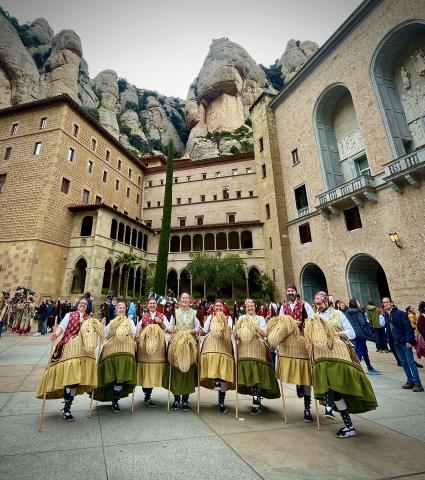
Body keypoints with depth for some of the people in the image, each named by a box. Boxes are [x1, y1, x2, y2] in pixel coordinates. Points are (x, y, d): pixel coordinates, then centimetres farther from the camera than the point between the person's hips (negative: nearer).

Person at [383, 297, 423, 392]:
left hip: (404, 341, -5)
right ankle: (410, 381, 26)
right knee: (403, 363, 14)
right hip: (395, 343, 5)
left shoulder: (401, 313, -11)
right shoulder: (385, 315, 4)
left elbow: (408, 327, -13)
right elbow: (387, 329, 6)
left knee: (410, 362, 0)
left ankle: (418, 383, 11)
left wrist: (409, 341, -17)